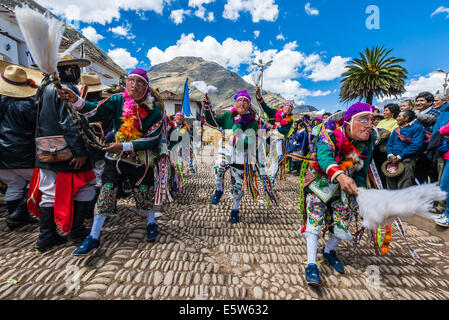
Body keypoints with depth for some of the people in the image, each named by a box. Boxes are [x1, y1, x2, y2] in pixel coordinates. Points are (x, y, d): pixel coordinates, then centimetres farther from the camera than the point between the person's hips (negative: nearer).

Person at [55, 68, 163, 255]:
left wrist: (124, 146, -21)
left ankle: (151, 224, 35)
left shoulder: (154, 110, -10)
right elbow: (96, 111, -15)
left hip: (140, 161, -2)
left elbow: (151, 140, -15)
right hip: (115, 158, 2)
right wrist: (75, 100, -34)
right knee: (105, 194, 1)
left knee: (143, 195, 6)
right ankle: (93, 238, 16)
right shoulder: (118, 100, -2)